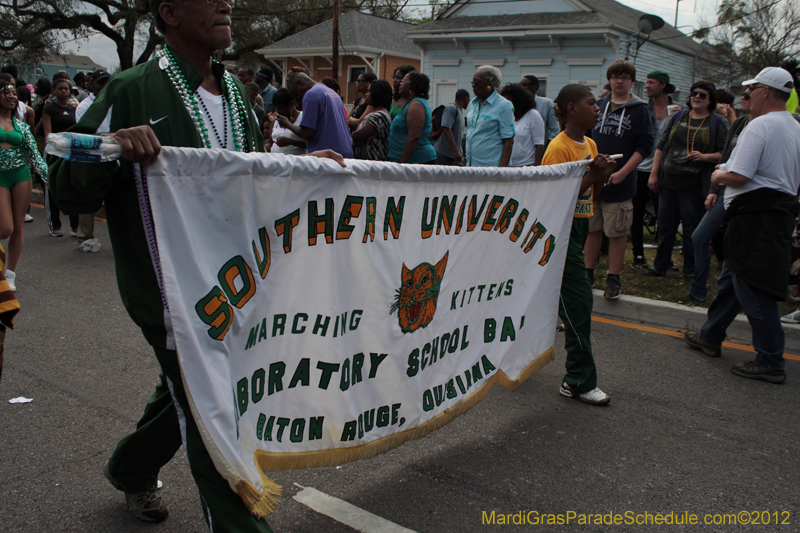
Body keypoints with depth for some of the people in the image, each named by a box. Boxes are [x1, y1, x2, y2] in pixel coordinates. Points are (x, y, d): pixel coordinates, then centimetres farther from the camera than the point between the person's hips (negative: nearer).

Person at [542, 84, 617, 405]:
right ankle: (579, 381, -2)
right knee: (578, 300, -9)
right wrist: (592, 174, -20)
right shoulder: (559, 148, -15)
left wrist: (603, 173, 0)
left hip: (578, 226, 9)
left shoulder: (590, 145, 13)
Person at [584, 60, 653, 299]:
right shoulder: (598, 106, 11)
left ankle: (613, 279, 10)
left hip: (620, 183, -3)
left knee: (617, 232, 1)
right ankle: (588, 272, 21)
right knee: (592, 228, 9)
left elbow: (644, 146, -5)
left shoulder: (639, 109, 1)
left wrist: (622, 173, -16)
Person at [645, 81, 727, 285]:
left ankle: (691, 271, 15)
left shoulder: (717, 123, 0)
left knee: (692, 230, 3)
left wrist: (704, 156, -20)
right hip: (668, 182, 4)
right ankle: (660, 266, 21)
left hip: (694, 186, -3)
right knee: (665, 227, 10)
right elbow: (662, 145, 12)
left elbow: (724, 154, -2)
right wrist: (654, 173, 7)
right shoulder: (678, 117, 10)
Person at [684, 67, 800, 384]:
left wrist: (719, 175, 0)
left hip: (755, 216, -10)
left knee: (753, 290, -4)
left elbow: (738, 176, -23)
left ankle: (771, 362, 2)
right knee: (731, 279, 20)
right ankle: (710, 337, 34)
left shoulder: (759, 126, -15)